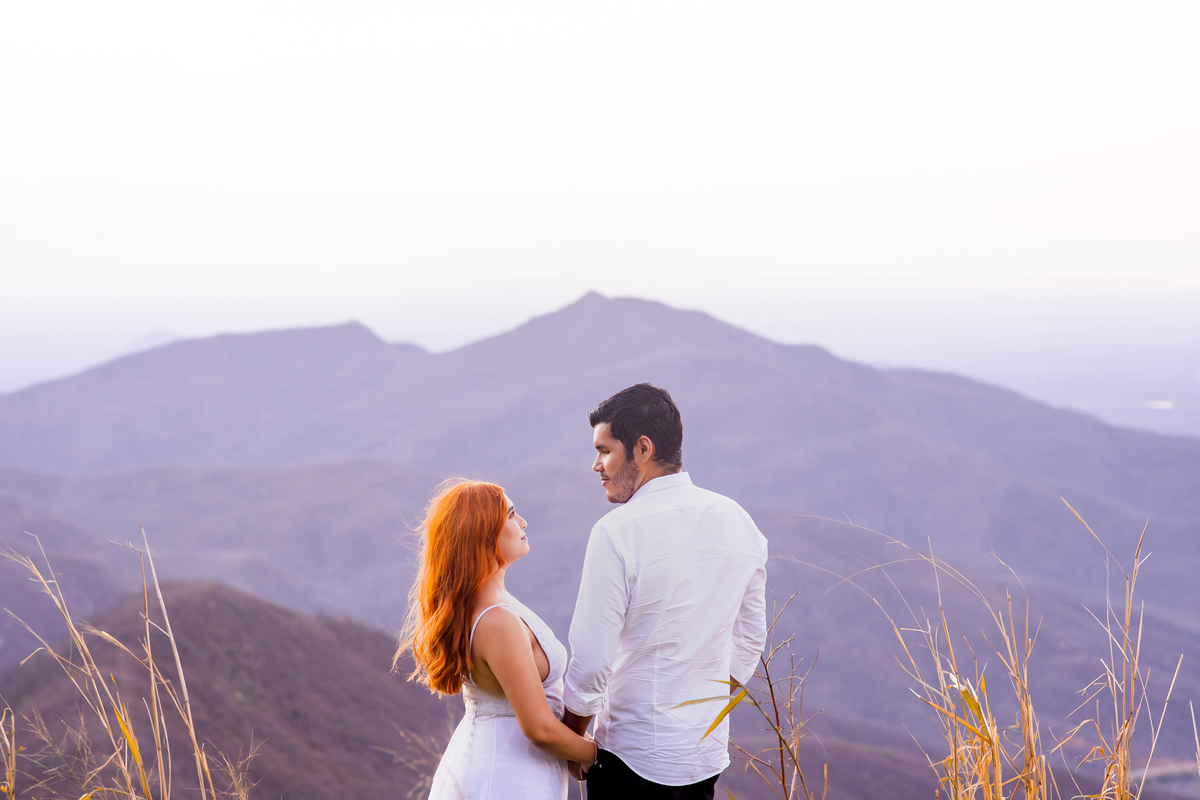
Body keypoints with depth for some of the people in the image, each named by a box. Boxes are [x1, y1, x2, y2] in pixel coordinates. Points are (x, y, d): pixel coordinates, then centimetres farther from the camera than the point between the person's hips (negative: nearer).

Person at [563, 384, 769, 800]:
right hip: (708, 751, 6)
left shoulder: (617, 533, -18)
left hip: (634, 758, -6)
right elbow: (750, 642, 10)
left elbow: (591, 661, -17)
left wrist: (571, 742, -2)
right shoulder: (738, 521, 1)